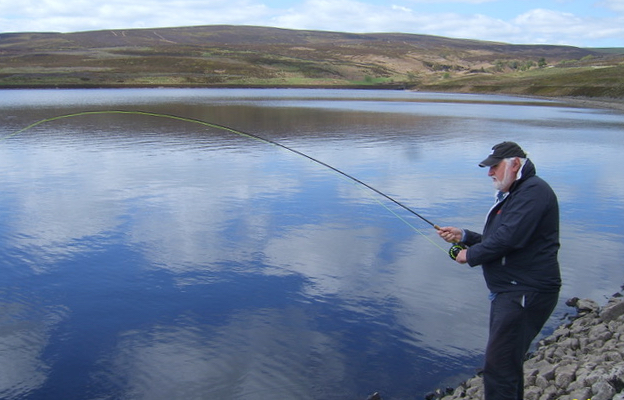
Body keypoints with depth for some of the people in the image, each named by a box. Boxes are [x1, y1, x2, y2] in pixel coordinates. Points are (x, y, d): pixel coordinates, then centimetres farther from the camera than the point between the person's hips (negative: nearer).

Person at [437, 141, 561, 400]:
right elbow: (494, 241, 24)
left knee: (498, 366, -11)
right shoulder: (513, 195, 21)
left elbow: (507, 239, -24)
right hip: (509, 292, 11)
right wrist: (463, 237, 9)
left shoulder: (534, 191, -14)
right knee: (508, 361, 19)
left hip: (525, 294, -11)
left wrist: (471, 255, -10)